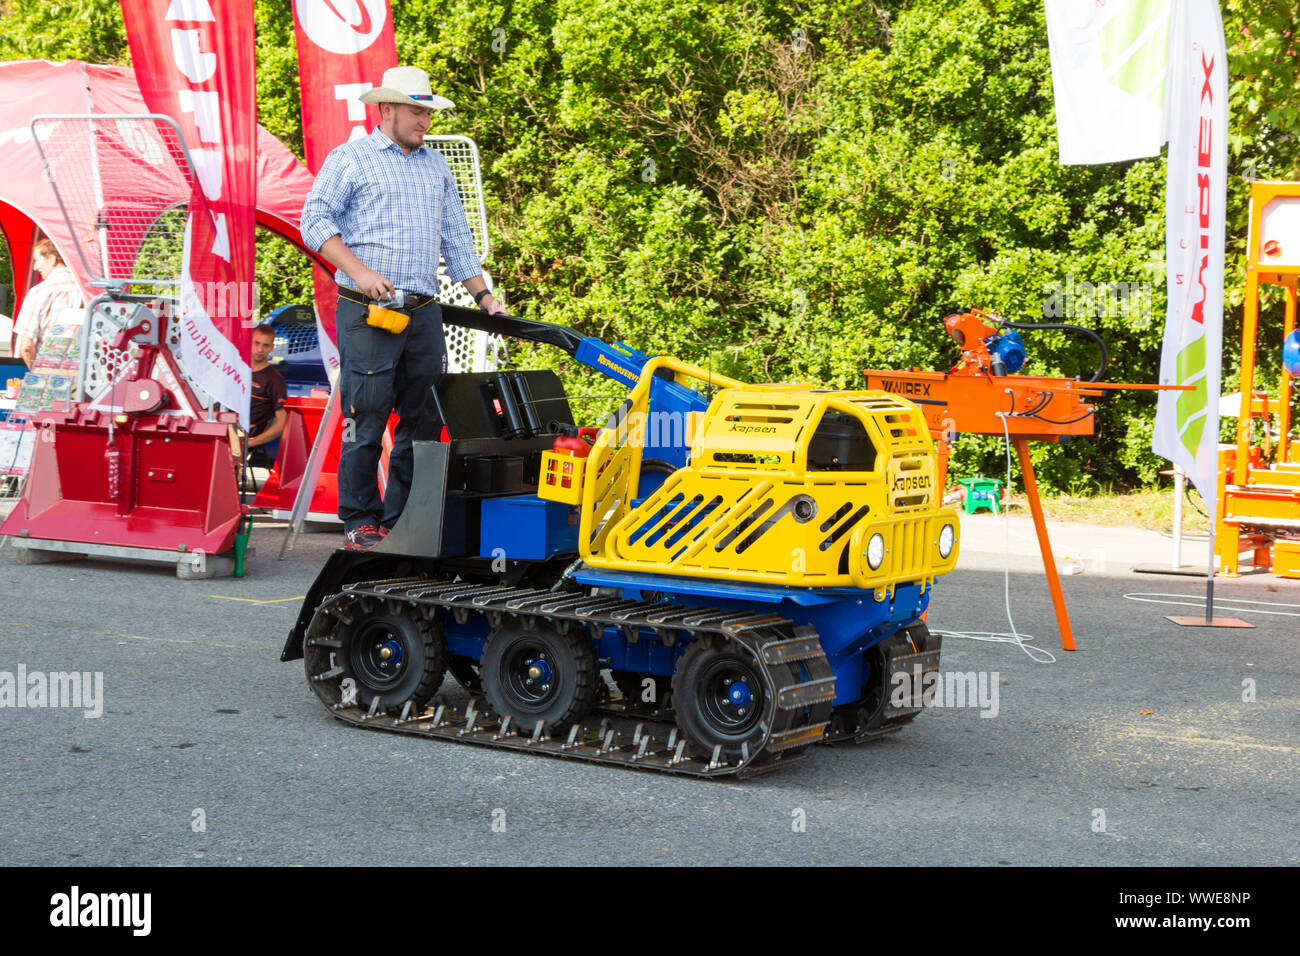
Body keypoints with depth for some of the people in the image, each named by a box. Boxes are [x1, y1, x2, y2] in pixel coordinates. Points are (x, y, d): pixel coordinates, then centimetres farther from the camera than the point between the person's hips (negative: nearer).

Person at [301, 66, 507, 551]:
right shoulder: (349, 159, 3)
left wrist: (482, 295, 15)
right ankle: (360, 523, 3)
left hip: (424, 312, 6)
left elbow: (456, 237, 23)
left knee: (422, 419, 4)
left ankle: (402, 520, 12)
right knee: (366, 420, -5)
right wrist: (360, 272, -16)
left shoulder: (436, 166, 20)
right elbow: (315, 221, -5)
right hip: (366, 312, -5)